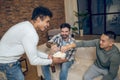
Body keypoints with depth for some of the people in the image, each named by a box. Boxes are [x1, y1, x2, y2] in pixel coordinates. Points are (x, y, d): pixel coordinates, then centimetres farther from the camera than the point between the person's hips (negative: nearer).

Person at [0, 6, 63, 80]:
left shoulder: (27, 25, 2)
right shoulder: (30, 33, -30)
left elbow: (33, 51, 9)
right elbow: (34, 61, -23)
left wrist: (47, 56, 4)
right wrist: (51, 61, -11)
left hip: (8, 58, 9)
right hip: (7, 62, -9)